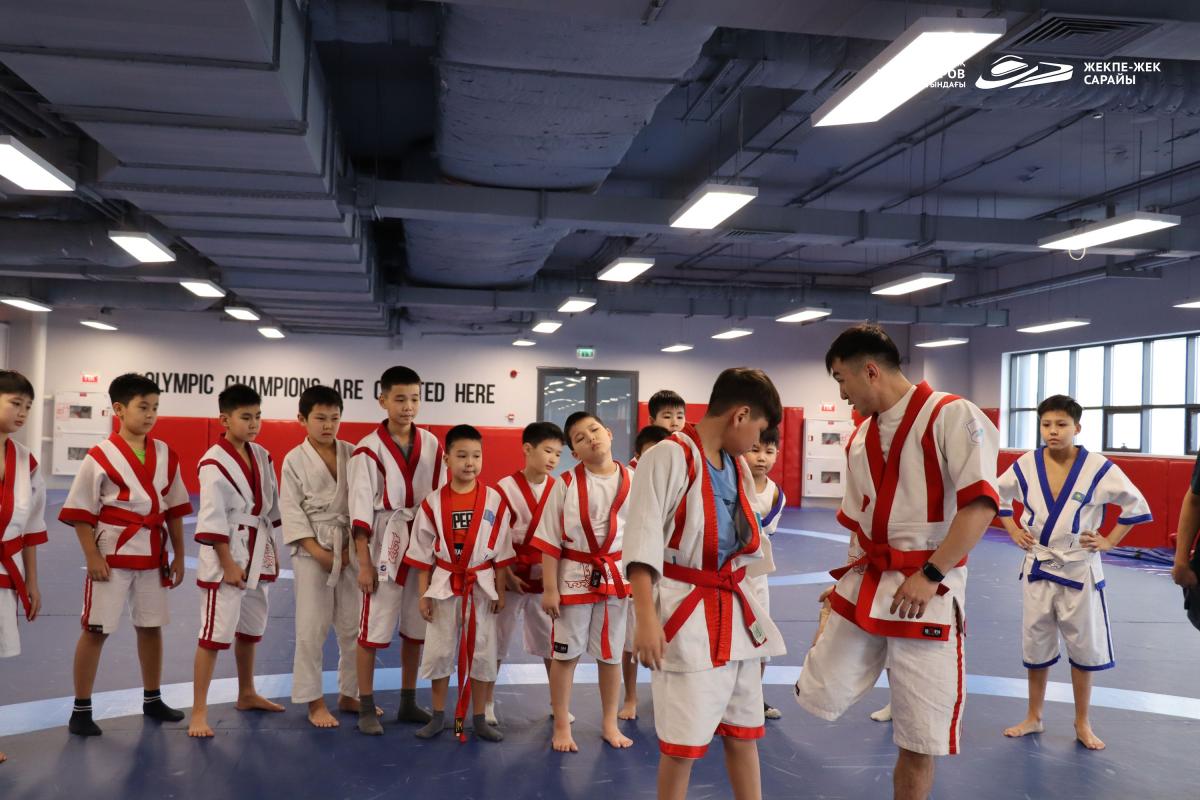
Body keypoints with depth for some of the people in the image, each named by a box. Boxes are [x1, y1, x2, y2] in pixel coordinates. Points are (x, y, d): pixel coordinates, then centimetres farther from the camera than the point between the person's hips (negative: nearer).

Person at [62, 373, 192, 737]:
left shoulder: (166, 455, 3)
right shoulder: (100, 456, -11)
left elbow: (174, 509, 9)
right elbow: (80, 511, -8)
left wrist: (178, 556, 8)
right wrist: (92, 557, -13)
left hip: (153, 555, 5)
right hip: (112, 554, -5)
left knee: (151, 626, 15)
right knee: (96, 630, 3)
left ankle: (152, 700, 30)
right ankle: (81, 709, 16)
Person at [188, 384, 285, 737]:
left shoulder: (262, 456, 6)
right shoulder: (214, 462, -16)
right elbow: (213, 519, -18)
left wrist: (273, 553, 13)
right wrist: (228, 564, -19)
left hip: (258, 553, 8)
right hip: (226, 555, -8)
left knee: (251, 628, 20)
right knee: (215, 633, -5)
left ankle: (247, 694, 37)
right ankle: (199, 712, 5)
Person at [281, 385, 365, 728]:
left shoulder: (352, 454, 2)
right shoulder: (294, 460, -5)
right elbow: (291, 512, -7)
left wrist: (354, 548, -7)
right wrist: (320, 553, -13)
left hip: (350, 548, 3)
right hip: (312, 549, -3)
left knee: (354, 625, 9)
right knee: (312, 628, 0)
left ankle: (349, 695, 24)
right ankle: (314, 702, 13)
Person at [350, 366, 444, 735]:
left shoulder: (431, 445, 3)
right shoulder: (369, 449, -9)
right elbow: (361, 508, -9)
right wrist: (363, 562, -12)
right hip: (385, 546, -4)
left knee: (415, 628, 13)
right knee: (373, 628, 1)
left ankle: (408, 703, 27)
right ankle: (366, 708, 15)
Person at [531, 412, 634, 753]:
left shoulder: (632, 481, -5)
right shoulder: (566, 484, -12)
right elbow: (550, 540, -8)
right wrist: (550, 588, -9)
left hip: (616, 576, 2)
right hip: (574, 576, -2)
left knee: (611, 654, 16)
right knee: (565, 654, 10)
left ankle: (609, 724, 34)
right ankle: (562, 726, 28)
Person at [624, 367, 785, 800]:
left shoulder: (737, 465, 11)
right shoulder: (668, 456, -14)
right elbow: (643, 541, -19)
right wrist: (646, 617, -25)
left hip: (735, 610, 8)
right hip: (686, 612, -7)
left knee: (744, 731, 17)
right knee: (682, 741, 0)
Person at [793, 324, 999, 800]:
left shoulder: (950, 415, -11)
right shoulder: (860, 438, 11)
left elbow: (980, 505, -19)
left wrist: (930, 575, -20)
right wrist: (848, 582, 10)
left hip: (929, 592, -6)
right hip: (864, 586, 6)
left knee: (919, 743, 4)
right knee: (817, 699, 4)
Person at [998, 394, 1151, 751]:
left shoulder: (1098, 468, -14)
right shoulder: (1026, 465, -7)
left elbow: (1136, 505, -2)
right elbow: (997, 495, 11)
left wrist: (1109, 541, -4)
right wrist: (1013, 532, 4)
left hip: (1079, 570, -2)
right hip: (1038, 569, 2)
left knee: (1084, 648, 9)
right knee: (1035, 647, 12)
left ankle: (1082, 724, 27)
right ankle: (1033, 718, 27)